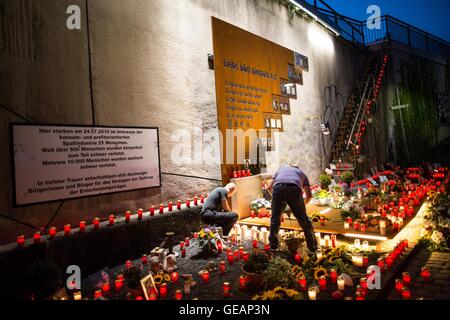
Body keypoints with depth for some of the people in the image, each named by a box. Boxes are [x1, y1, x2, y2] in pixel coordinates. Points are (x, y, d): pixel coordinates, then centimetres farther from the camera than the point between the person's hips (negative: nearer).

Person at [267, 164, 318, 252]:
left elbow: (270, 187, 31)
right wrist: (303, 205, 46)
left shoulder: (281, 168, 41)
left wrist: (277, 201, 44)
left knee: (275, 218, 17)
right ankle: (313, 246, 22)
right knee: (303, 218, 15)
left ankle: (273, 244, 22)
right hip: (294, 189, 0)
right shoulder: (302, 173, 38)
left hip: (278, 188, 0)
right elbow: (309, 196, 29)